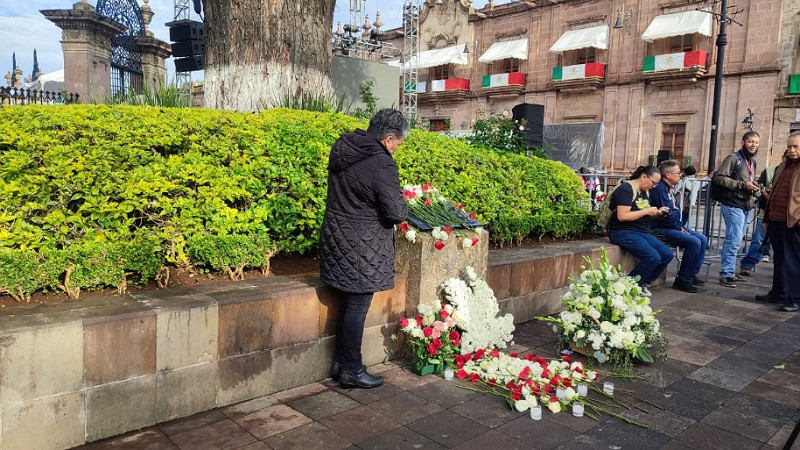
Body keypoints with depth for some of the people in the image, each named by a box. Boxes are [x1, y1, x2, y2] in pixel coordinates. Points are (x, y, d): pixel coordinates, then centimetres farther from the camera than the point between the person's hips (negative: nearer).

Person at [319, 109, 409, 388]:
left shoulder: (341, 150, 6)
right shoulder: (382, 164, -20)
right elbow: (397, 212, -21)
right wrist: (402, 205, 1)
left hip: (336, 236, 8)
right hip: (361, 247, -8)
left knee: (347, 303, 18)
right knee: (357, 307, 3)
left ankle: (340, 363, 29)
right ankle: (351, 371, 15)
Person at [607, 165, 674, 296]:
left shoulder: (644, 191, 17)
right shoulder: (626, 189, -12)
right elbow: (622, 216, -23)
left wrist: (657, 213, 6)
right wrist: (647, 211, -15)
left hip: (643, 232, 10)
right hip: (623, 233, -10)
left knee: (667, 254, -3)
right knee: (653, 257, -25)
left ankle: (643, 284, 8)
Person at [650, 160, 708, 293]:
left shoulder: (669, 188, 16)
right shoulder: (659, 188, -17)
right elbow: (665, 214, -21)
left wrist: (681, 226, 5)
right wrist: (679, 228, -11)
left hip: (674, 225, 11)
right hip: (660, 228, -11)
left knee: (703, 239, 6)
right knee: (694, 242, -21)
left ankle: (692, 275, 12)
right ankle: (682, 281, -12)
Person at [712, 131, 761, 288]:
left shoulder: (752, 161, 19)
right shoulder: (734, 158, -8)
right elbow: (718, 177, -17)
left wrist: (753, 187, 11)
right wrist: (743, 185, -19)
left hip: (746, 206, 9)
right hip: (734, 205, -9)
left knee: (735, 241, 13)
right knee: (734, 240, -11)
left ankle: (729, 272, 19)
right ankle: (726, 274, -6)